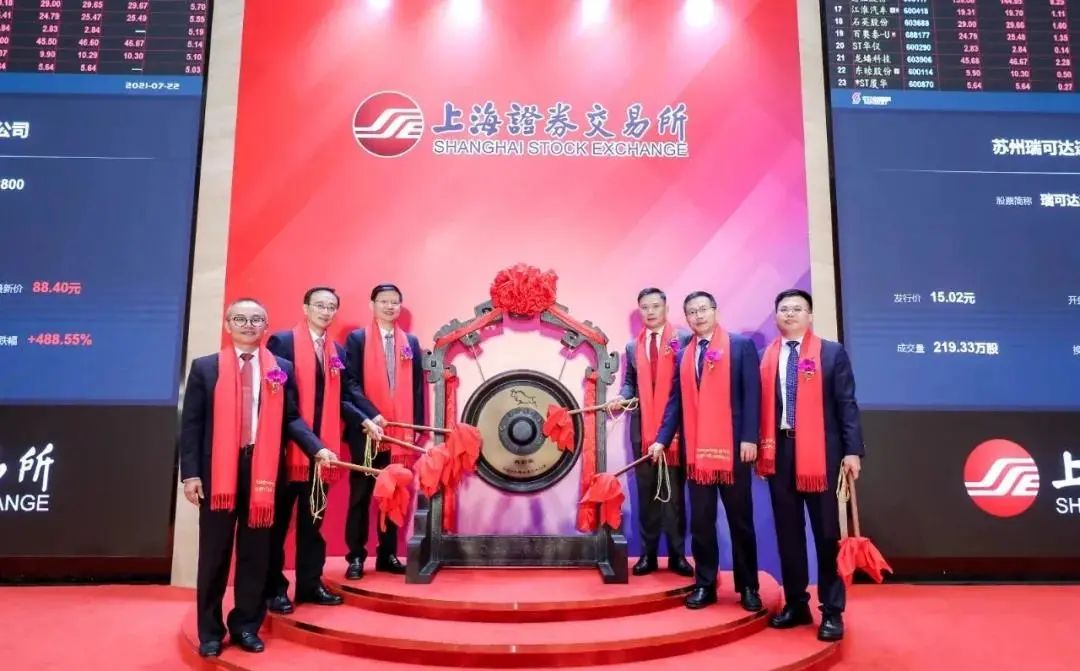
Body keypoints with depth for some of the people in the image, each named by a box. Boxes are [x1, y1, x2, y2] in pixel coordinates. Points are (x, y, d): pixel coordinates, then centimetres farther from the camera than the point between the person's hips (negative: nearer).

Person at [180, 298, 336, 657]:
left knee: (256, 553, 9)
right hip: (217, 469, -1)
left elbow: (291, 418, 5)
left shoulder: (282, 369, 7)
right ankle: (210, 631, 22)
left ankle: (246, 626, 23)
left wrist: (316, 448, -11)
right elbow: (191, 423, 2)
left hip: (263, 469, 1)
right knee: (214, 553, 8)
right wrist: (190, 473, -5)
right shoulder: (205, 367, 4)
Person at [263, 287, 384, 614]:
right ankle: (274, 588, 17)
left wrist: (365, 420, 0)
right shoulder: (282, 341, -3)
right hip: (287, 445, -5)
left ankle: (310, 584, 22)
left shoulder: (338, 351, 13)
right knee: (278, 518, 6)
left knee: (313, 520, 12)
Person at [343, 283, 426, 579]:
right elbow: (351, 382, -5)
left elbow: (417, 386, 9)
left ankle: (387, 554, 19)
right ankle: (356, 557, 13)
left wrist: (416, 425, 2)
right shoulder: (357, 338, 3)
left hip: (401, 430, 3)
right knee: (361, 494, 5)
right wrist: (371, 414, -17)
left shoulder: (411, 342, 11)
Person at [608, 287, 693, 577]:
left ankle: (677, 554, 15)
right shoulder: (633, 346, 14)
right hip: (642, 428, 4)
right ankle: (648, 554, 18)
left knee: (675, 491, 4)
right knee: (646, 492, 10)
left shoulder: (684, 339, -2)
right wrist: (621, 397, -4)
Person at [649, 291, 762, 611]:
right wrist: (662, 439, 1)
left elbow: (752, 393, -5)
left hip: (733, 445, -3)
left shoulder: (741, 345, 2)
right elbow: (675, 401, 11)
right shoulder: (683, 355, 12)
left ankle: (748, 586, 19)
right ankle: (705, 585, 18)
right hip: (696, 448, 3)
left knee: (740, 518, 7)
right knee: (700, 520, 8)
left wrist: (749, 437, -13)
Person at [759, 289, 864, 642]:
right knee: (788, 532, 10)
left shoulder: (832, 352, 2)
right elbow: (762, 406, 6)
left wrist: (853, 450, -9)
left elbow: (847, 403, -2)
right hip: (779, 451, 3)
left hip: (820, 450, -3)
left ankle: (832, 612, 15)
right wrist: (760, 449, 2)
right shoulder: (766, 357, 8)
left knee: (826, 532, 4)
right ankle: (796, 604, 23)